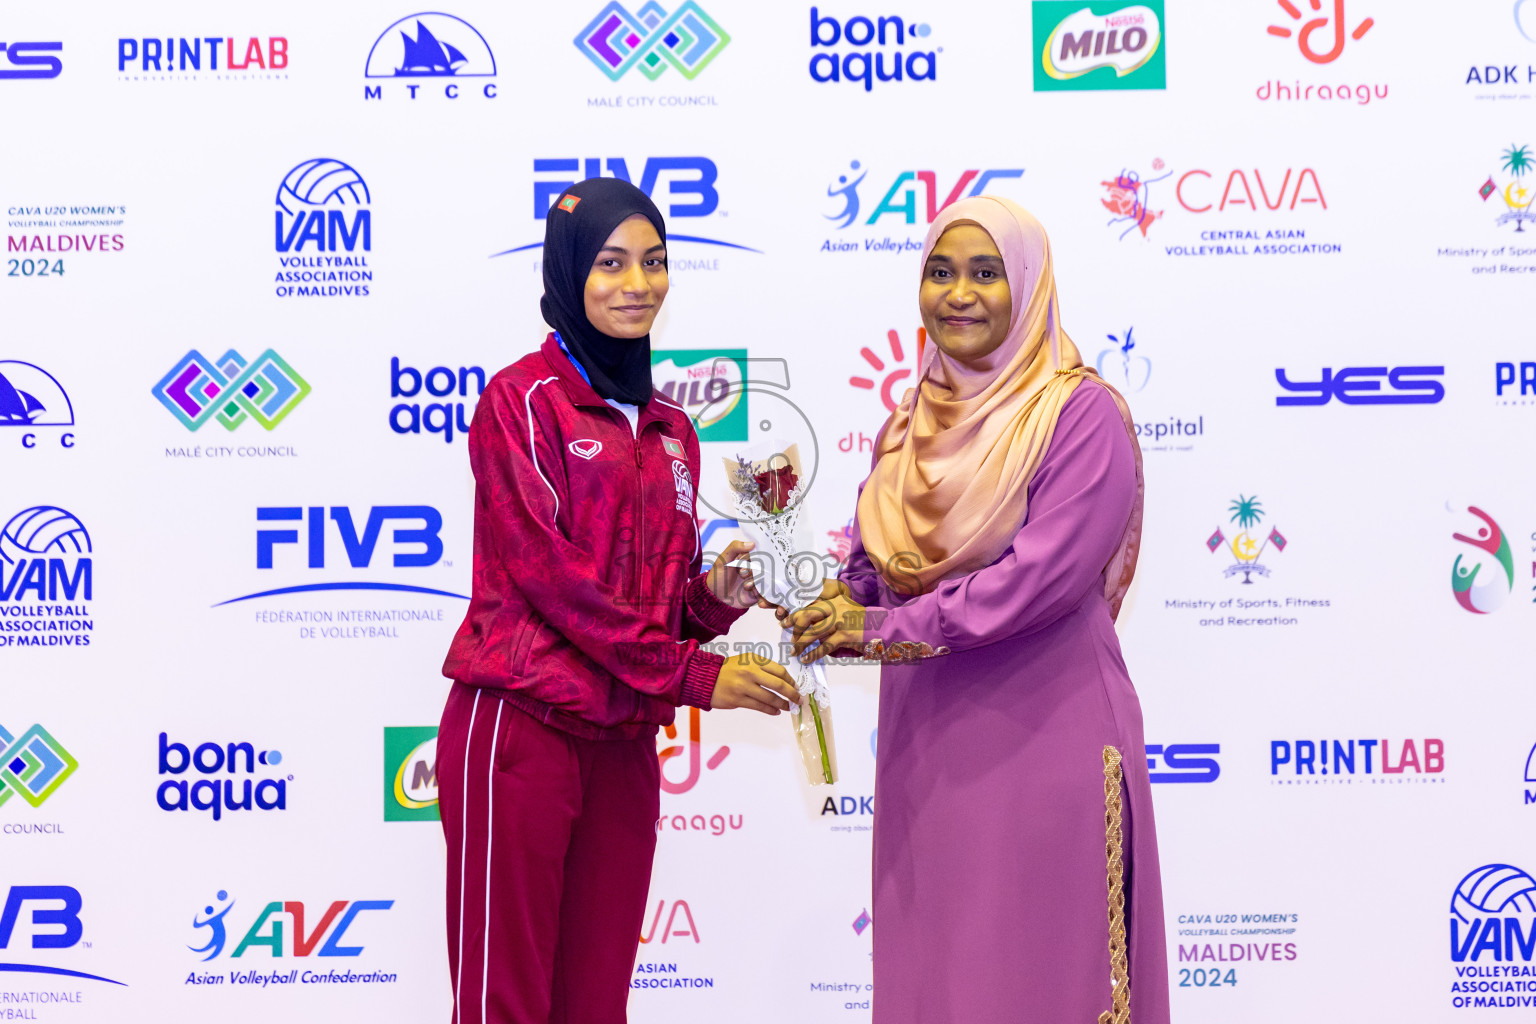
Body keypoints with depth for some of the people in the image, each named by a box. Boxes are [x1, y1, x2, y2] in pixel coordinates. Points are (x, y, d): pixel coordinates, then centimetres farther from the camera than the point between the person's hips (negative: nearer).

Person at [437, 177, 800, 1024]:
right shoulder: (522, 398, -3)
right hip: (519, 730, -6)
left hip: (624, 745, 6)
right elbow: (550, 572, -12)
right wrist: (695, 674, -13)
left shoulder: (669, 429, 16)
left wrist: (715, 595, -3)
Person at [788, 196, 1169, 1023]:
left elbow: (1046, 575, -18)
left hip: (1044, 731, -6)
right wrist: (834, 599, -8)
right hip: (925, 742, 6)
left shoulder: (1081, 412, -8)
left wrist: (885, 630, -16)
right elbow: (875, 562, 15)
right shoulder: (912, 425, 12)